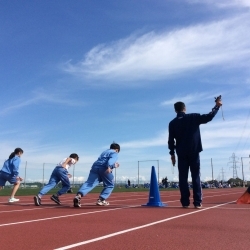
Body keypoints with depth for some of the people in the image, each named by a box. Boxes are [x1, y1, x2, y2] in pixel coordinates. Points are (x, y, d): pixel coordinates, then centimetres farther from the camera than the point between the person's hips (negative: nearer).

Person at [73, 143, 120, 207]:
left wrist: (114, 165, 56)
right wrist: (109, 167, -26)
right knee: (109, 185, 14)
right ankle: (101, 200, 0)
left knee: (89, 183, -13)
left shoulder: (104, 152, 37)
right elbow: (111, 159, -8)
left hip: (95, 166, 5)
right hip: (104, 168, -5)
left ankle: (79, 195, -37)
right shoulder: (115, 153, 14)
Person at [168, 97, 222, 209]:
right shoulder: (194, 117, 1)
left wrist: (172, 154, 10)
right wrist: (217, 106, 12)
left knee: (183, 178, 3)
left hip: (181, 154, 1)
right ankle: (197, 202, -2)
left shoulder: (172, 123, 4)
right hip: (194, 152, -1)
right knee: (196, 177, 2)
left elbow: (171, 140, 3)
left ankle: (185, 202, -1)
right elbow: (208, 117, -1)